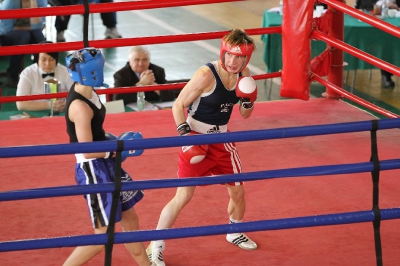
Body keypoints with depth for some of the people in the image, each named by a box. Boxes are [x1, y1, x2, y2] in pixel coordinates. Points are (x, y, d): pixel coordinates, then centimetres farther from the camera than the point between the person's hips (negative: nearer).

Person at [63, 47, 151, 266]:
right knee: (104, 235, -3)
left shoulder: (88, 93, 3)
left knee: (130, 218, 19)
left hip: (105, 165, 10)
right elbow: (88, 151, -25)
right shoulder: (79, 106, -26)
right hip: (92, 170, -10)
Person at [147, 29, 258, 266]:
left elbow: (245, 114, 8)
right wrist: (185, 134, -26)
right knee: (184, 196, -9)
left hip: (222, 139, 6)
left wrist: (249, 99, -13)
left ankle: (235, 234, 43)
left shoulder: (244, 75, -3)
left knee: (238, 191, 14)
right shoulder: (206, 75, -23)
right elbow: (178, 105, -17)